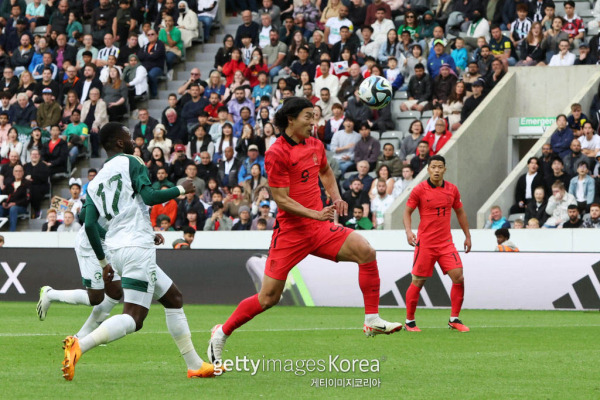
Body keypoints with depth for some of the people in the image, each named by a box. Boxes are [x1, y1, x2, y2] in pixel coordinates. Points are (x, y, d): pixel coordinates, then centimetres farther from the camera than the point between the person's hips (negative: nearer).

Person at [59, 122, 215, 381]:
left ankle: (194, 365, 20)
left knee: (173, 297, 20)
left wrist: (104, 262, 19)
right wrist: (181, 190, 1)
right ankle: (79, 346, -33)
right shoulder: (130, 163, -1)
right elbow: (150, 197, -14)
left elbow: (90, 225, 11)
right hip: (138, 246, -9)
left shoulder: (95, 183, 18)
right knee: (134, 318, -14)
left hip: (116, 249, 9)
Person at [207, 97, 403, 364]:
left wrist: (335, 197, 13)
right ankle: (222, 334, 15)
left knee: (365, 252, -15)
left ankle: (372, 321, -9)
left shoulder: (315, 145, 9)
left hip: (319, 228, 6)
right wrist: (315, 214, -25)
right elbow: (281, 200, -15)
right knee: (269, 297, -5)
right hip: (290, 231, -6)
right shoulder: (277, 153, -13)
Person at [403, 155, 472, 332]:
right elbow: (407, 211, 0)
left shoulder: (452, 190, 6)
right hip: (425, 243, -3)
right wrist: (408, 231, -16)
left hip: (446, 242, 3)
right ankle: (409, 321, 13)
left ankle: (454, 319, 4)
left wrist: (467, 236, 18)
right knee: (418, 282, -1)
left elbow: (460, 212, 18)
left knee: (458, 277, -9)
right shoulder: (419, 190, -5)